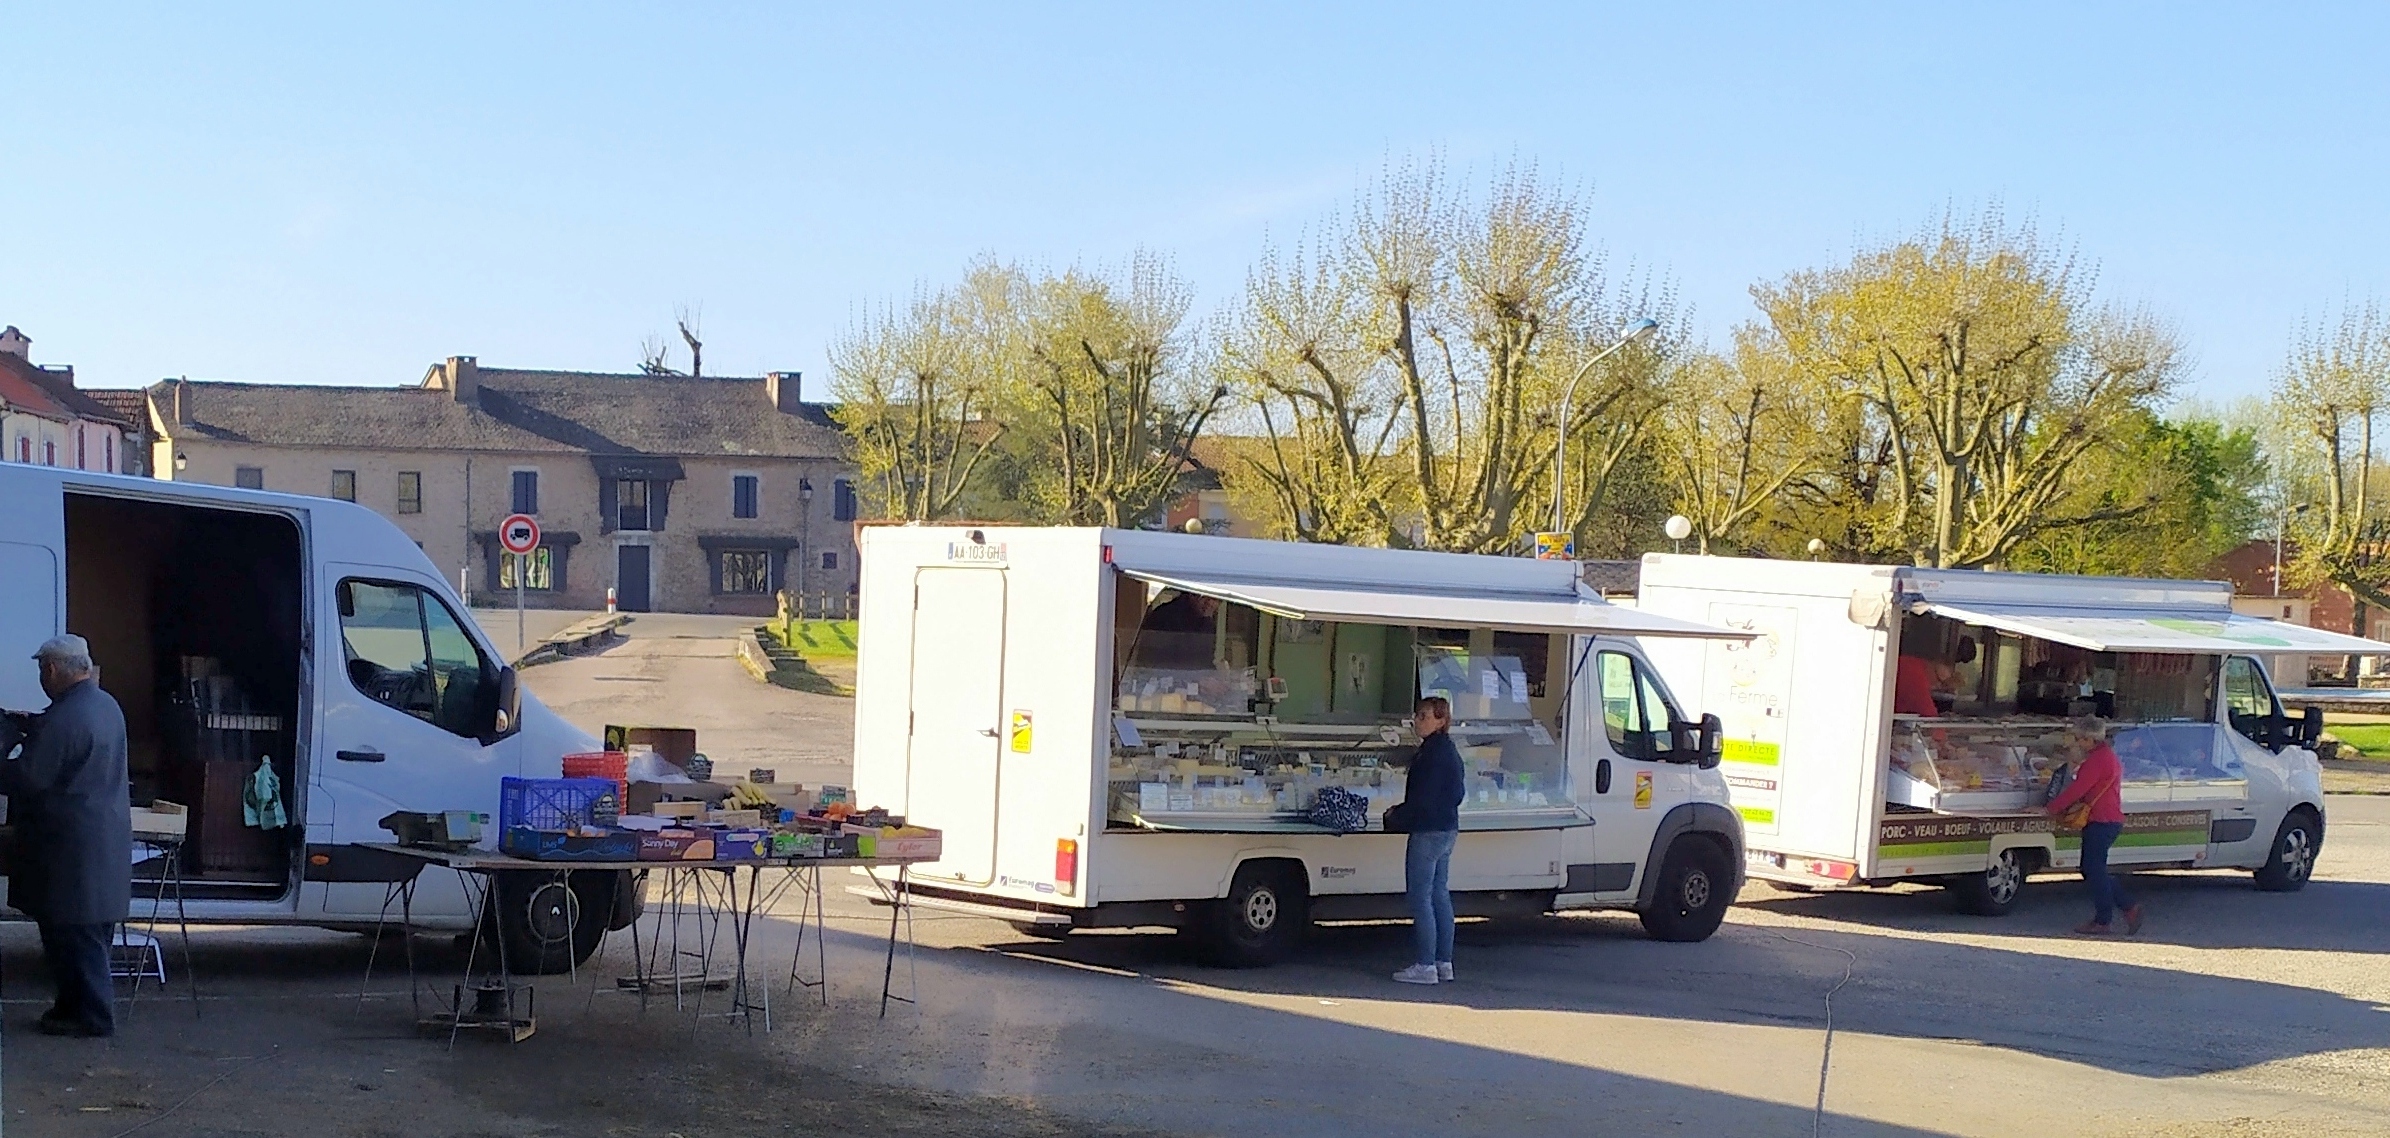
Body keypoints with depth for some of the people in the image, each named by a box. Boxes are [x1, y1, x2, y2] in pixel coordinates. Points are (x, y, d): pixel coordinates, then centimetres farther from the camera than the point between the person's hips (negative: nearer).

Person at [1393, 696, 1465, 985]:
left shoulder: (1434, 752, -17)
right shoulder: (1447, 750, 14)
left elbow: (1423, 796, -20)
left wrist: (1398, 814, -6)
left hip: (1429, 830, -11)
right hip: (1446, 828, 11)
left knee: (1420, 897, -7)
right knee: (1440, 896, 13)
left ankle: (1425, 965, -7)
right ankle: (1444, 963, 17)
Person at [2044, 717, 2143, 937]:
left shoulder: (2097, 760, -16)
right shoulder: (2107, 756, 18)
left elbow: (2077, 790, -19)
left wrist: (2050, 809, -15)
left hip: (2101, 822, -11)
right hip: (2107, 821, 11)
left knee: (2094, 870, -4)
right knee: (2092, 870, 14)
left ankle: (2103, 921, 1)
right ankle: (2129, 906, 13)